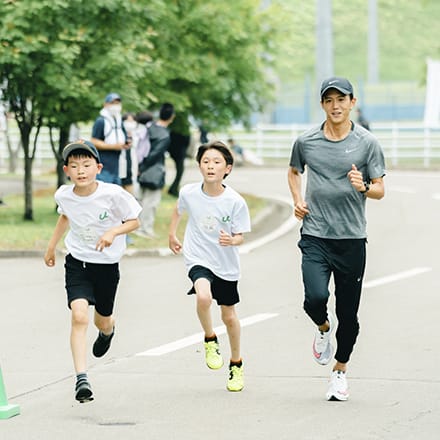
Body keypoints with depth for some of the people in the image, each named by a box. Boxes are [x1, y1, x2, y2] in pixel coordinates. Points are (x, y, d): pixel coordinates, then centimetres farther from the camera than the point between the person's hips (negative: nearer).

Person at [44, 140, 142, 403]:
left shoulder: (113, 194, -20)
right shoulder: (63, 195, -9)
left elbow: (134, 221, -7)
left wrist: (113, 232, -26)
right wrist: (52, 246, 23)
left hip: (107, 264, 0)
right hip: (77, 262, 1)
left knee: (103, 320, 19)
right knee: (79, 316, -20)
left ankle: (108, 331, 60)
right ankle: (82, 379, -23)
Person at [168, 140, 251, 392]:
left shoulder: (236, 201, -15)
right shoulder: (189, 193, -9)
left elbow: (240, 236, -10)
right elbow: (178, 209, 15)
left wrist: (232, 240, -31)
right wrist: (172, 235, 21)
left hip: (227, 265, 0)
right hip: (198, 260, 0)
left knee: (229, 316, 13)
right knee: (203, 297, -31)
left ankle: (236, 364, 36)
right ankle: (210, 341, -4)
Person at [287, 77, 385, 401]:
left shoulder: (367, 143, 0)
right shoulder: (306, 142, 4)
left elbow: (380, 189, 2)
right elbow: (294, 171, 24)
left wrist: (364, 187, -20)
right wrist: (298, 200, 7)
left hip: (352, 239, 0)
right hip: (315, 237, 0)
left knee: (349, 314, 4)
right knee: (316, 298, -20)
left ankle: (340, 370, 26)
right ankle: (323, 328, 16)